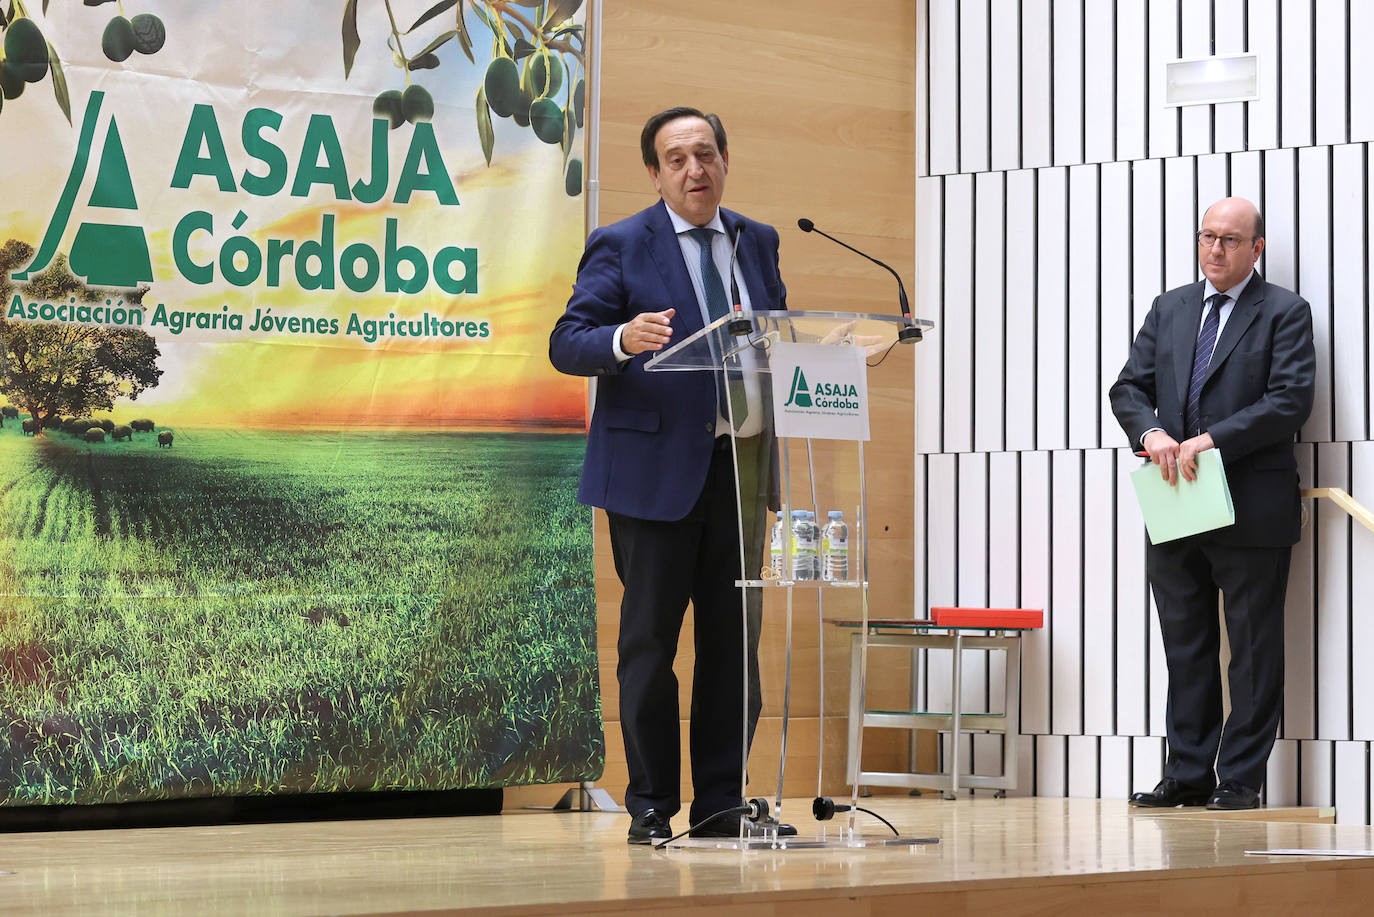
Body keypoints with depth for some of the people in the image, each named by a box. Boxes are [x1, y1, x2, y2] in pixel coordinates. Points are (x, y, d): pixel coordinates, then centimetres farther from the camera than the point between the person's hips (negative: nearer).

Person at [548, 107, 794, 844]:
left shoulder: (757, 243, 14)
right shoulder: (620, 247, -2)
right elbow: (566, 344, -9)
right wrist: (623, 339, -29)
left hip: (741, 459, 5)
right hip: (655, 467, -5)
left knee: (734, 639, 6)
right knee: (650, 640, 0)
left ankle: (722, 804, 12)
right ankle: (651, 807, 7)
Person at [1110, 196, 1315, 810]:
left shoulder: (1284, 313, -1)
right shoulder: (1169, 310, 15)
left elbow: (1291, 400, -11)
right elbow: (1129, 388, 11)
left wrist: (1212, 440, -18)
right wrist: (1151, 432, -10)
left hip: (1252, 510, -5)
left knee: (1253, 648, 0)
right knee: (1185, 647, 9)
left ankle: (1240, 779, 5)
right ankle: (1187, 775, 15)